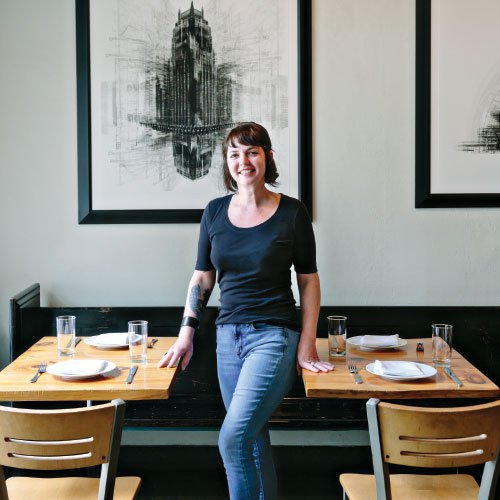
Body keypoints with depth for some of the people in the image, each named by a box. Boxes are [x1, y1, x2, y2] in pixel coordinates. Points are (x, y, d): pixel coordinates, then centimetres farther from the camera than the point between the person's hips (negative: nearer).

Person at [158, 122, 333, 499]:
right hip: (228, 336, 5)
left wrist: (307, 346, -5)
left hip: (275, 337, -5)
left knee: (233, 438, -15)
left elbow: (308, 280, 0)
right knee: (254, 439, 12)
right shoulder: (215, 212, 7)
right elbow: (202, 278, 12)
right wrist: (186, 333, 4)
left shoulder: (292, 212, -4)